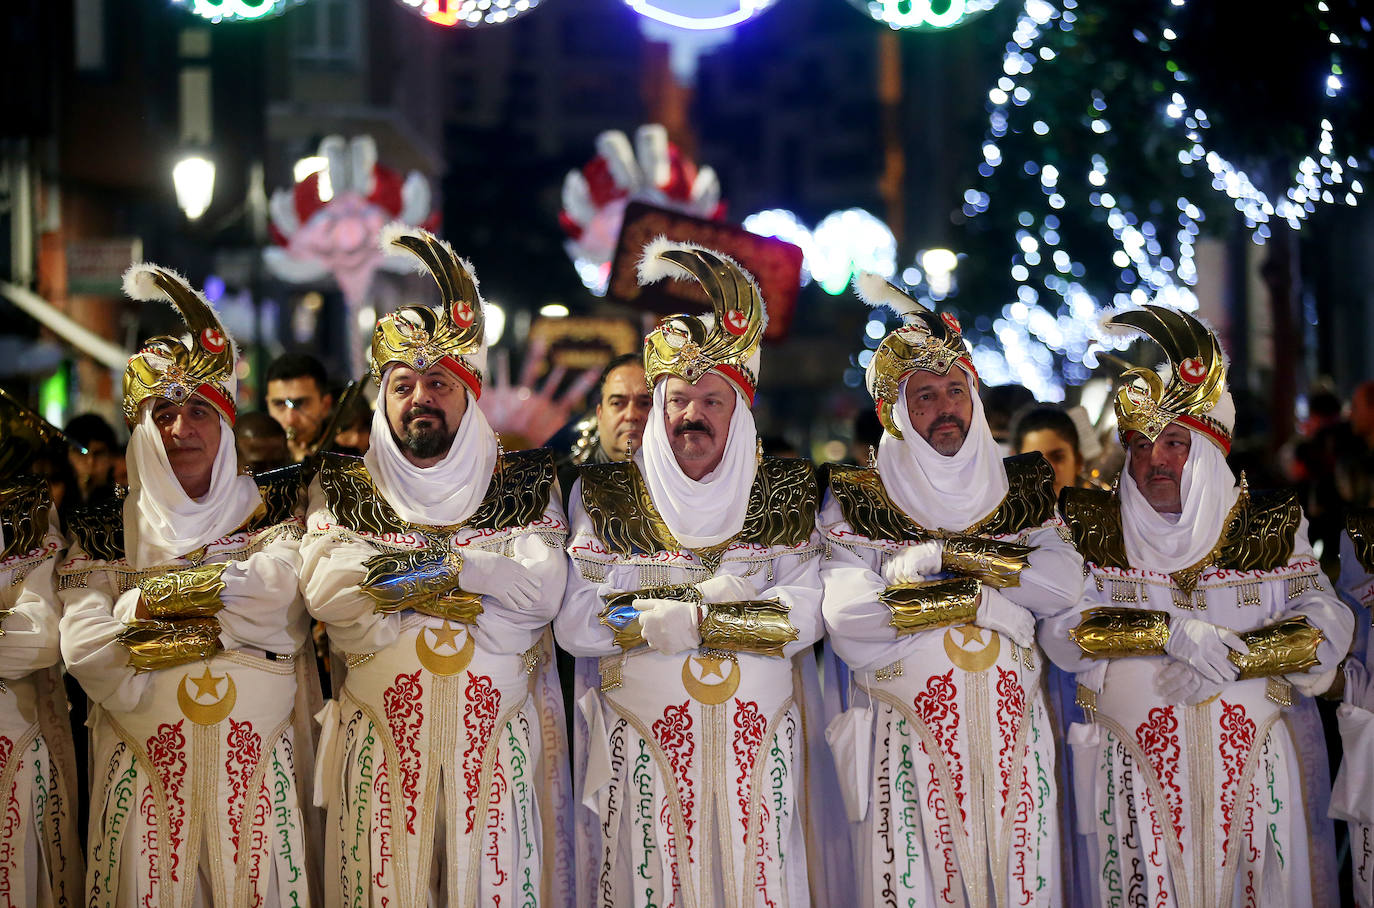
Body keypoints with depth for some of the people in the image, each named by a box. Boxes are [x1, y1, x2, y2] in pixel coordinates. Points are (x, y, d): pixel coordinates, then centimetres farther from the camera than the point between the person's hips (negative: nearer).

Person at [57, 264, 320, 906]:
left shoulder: (270, 519, 7)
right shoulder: (101, 534, 8)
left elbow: (277, 588, -13)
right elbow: (83, 647, -5)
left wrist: (150, 594, -8)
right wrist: (219, 632, -9)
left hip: (256, 755, -1)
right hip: (145, 757, 1)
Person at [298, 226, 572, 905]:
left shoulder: (522, 483, 9)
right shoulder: (343, 489, 10)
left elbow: (544, 588, -6)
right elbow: (324, 594, -6)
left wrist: (416, 564, -11)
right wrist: (461, 599, -9)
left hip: (498, 729, 0)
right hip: (383, 735, 0)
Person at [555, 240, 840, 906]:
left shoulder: (786, 495, 7)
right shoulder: (606, 497, 4)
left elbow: (805, 617, -5)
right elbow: (575, 625, -7)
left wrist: (654, 615, -11)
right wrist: (708, 595, -12)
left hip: (758, 746, 1)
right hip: (643, 746, -1)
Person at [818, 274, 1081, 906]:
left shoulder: (1025, 492, 13)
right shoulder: (857, 503, 4)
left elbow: (1063, 586, -2)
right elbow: (844, 612, -11)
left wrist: (946, 553, -8)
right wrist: (986, 599, -10)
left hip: (1011, 724, 2)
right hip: (909, 727, -2)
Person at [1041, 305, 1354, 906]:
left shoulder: (1271, 528, 8)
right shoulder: (1091, 528, 6)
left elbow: (1327, 626, -1)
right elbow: (1060, 628, -8)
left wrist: (1237, 657, -17)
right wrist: (1173, 632, -18)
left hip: (1255, 757, 1)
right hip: (1136, 761, -1)